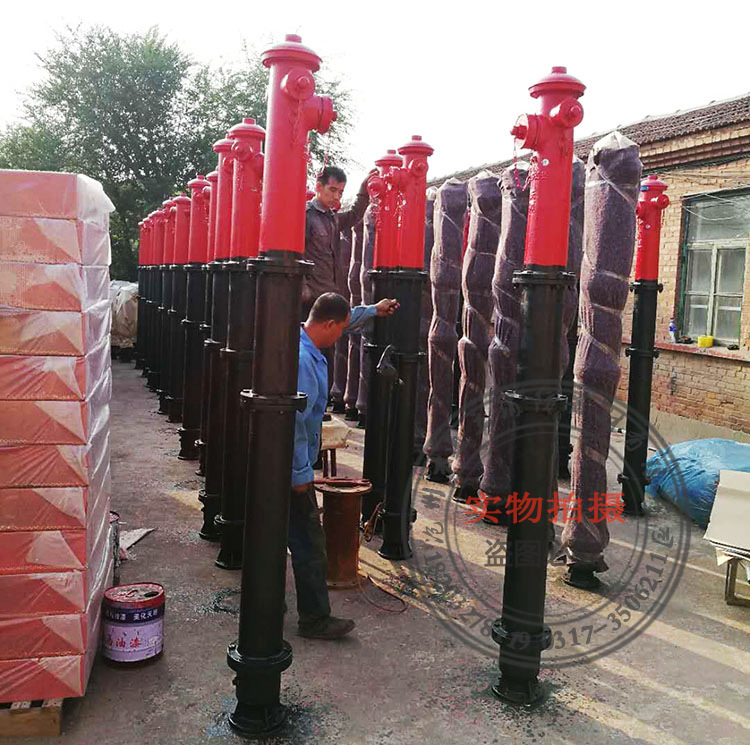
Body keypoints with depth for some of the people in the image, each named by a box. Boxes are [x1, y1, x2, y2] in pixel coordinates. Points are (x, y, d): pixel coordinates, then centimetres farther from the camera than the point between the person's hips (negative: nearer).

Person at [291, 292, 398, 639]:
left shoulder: (304, 340, 4)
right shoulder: (302, 360, -26)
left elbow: (345, 320, 25)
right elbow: (295, 422, -27)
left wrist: (372, 310, 37)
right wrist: (301, 474, -21)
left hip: (287, 464, 11)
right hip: (292, 467, -10)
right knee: (308, 543, -2)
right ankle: (315, 619, 7)